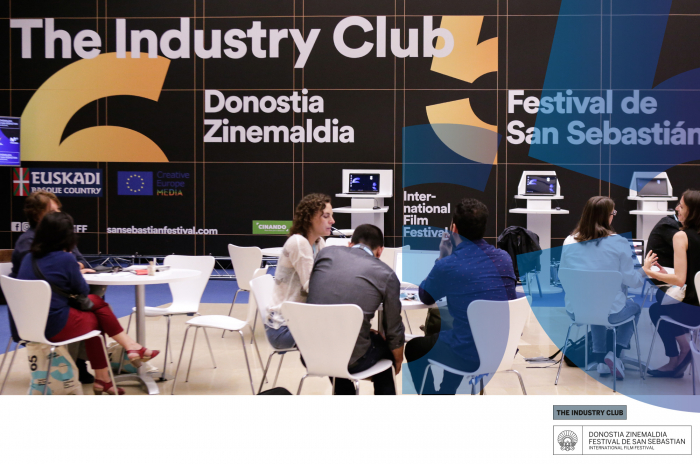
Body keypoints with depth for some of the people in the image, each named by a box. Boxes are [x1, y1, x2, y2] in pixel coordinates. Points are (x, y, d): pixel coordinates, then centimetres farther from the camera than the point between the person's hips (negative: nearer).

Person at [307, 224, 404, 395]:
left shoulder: (326, 253, 7)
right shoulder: (387, 275, -1)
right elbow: (394, 333, 5)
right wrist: (398, 362, 28)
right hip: (350, 362, -3)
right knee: (383, 345, 30)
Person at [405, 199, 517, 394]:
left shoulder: (447, 266, -18)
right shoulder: (504, 257, -1)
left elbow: (425, 297, 3)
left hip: (470, 358, -6)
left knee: (413, 348, 24)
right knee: (440, 332, 35)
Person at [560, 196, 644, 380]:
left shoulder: (569, 242, -3)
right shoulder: (618, 243, -13)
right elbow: (631, 280, -9)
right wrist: (644, 271, 13)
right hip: (610, 312, -3)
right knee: (635, 308, 30)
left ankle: (600, 359, 33)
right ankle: (614, 354, 12)